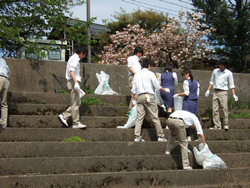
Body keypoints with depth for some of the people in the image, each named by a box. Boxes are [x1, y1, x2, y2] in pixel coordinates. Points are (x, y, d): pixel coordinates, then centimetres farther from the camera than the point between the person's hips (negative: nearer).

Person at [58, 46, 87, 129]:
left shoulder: (73, 58, 22)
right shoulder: (75, 59, -10)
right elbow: (71, 71, -23)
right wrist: (76, 82, -33)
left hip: (72, 82, 10)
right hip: (73, 82, -10)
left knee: (77, 103, 10)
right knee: (75, 103, -8)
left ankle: (64, 115, 5)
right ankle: (76, 123, -7)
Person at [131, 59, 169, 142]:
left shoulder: (137, 74, 14)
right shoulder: (150, 74, 0)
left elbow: (134, 88, 14)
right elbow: (157, 86, 2)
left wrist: (133, 99, 18)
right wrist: (165, 90, 19)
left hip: (139, 96, 5)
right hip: (149, 96, -5)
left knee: (139, 117, 2)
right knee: (155, 118, -1)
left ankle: (137, 136, -5)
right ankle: (160, 136, 2)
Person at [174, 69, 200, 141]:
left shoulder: (186, 82, -7)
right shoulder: (196, 82, 12)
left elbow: (186, 93, -13)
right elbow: (198, 94, 11)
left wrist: (178, 94, -4)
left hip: (188, 101, -7)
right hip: (194, 102, 7)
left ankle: (188, 137, -5)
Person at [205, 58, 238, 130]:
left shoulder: (228, 73, 1)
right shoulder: (215, 71, 10)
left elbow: (231, 85, 3)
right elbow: (212, 81, 19)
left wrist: (234, 95, -4)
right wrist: (208, 90, 11)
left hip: (223, 92, -3)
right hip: (215, 92, 3)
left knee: (225, 109, -8)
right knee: (215, 109, -2)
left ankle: (226, 125, -1)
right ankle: (217, 125, -1)